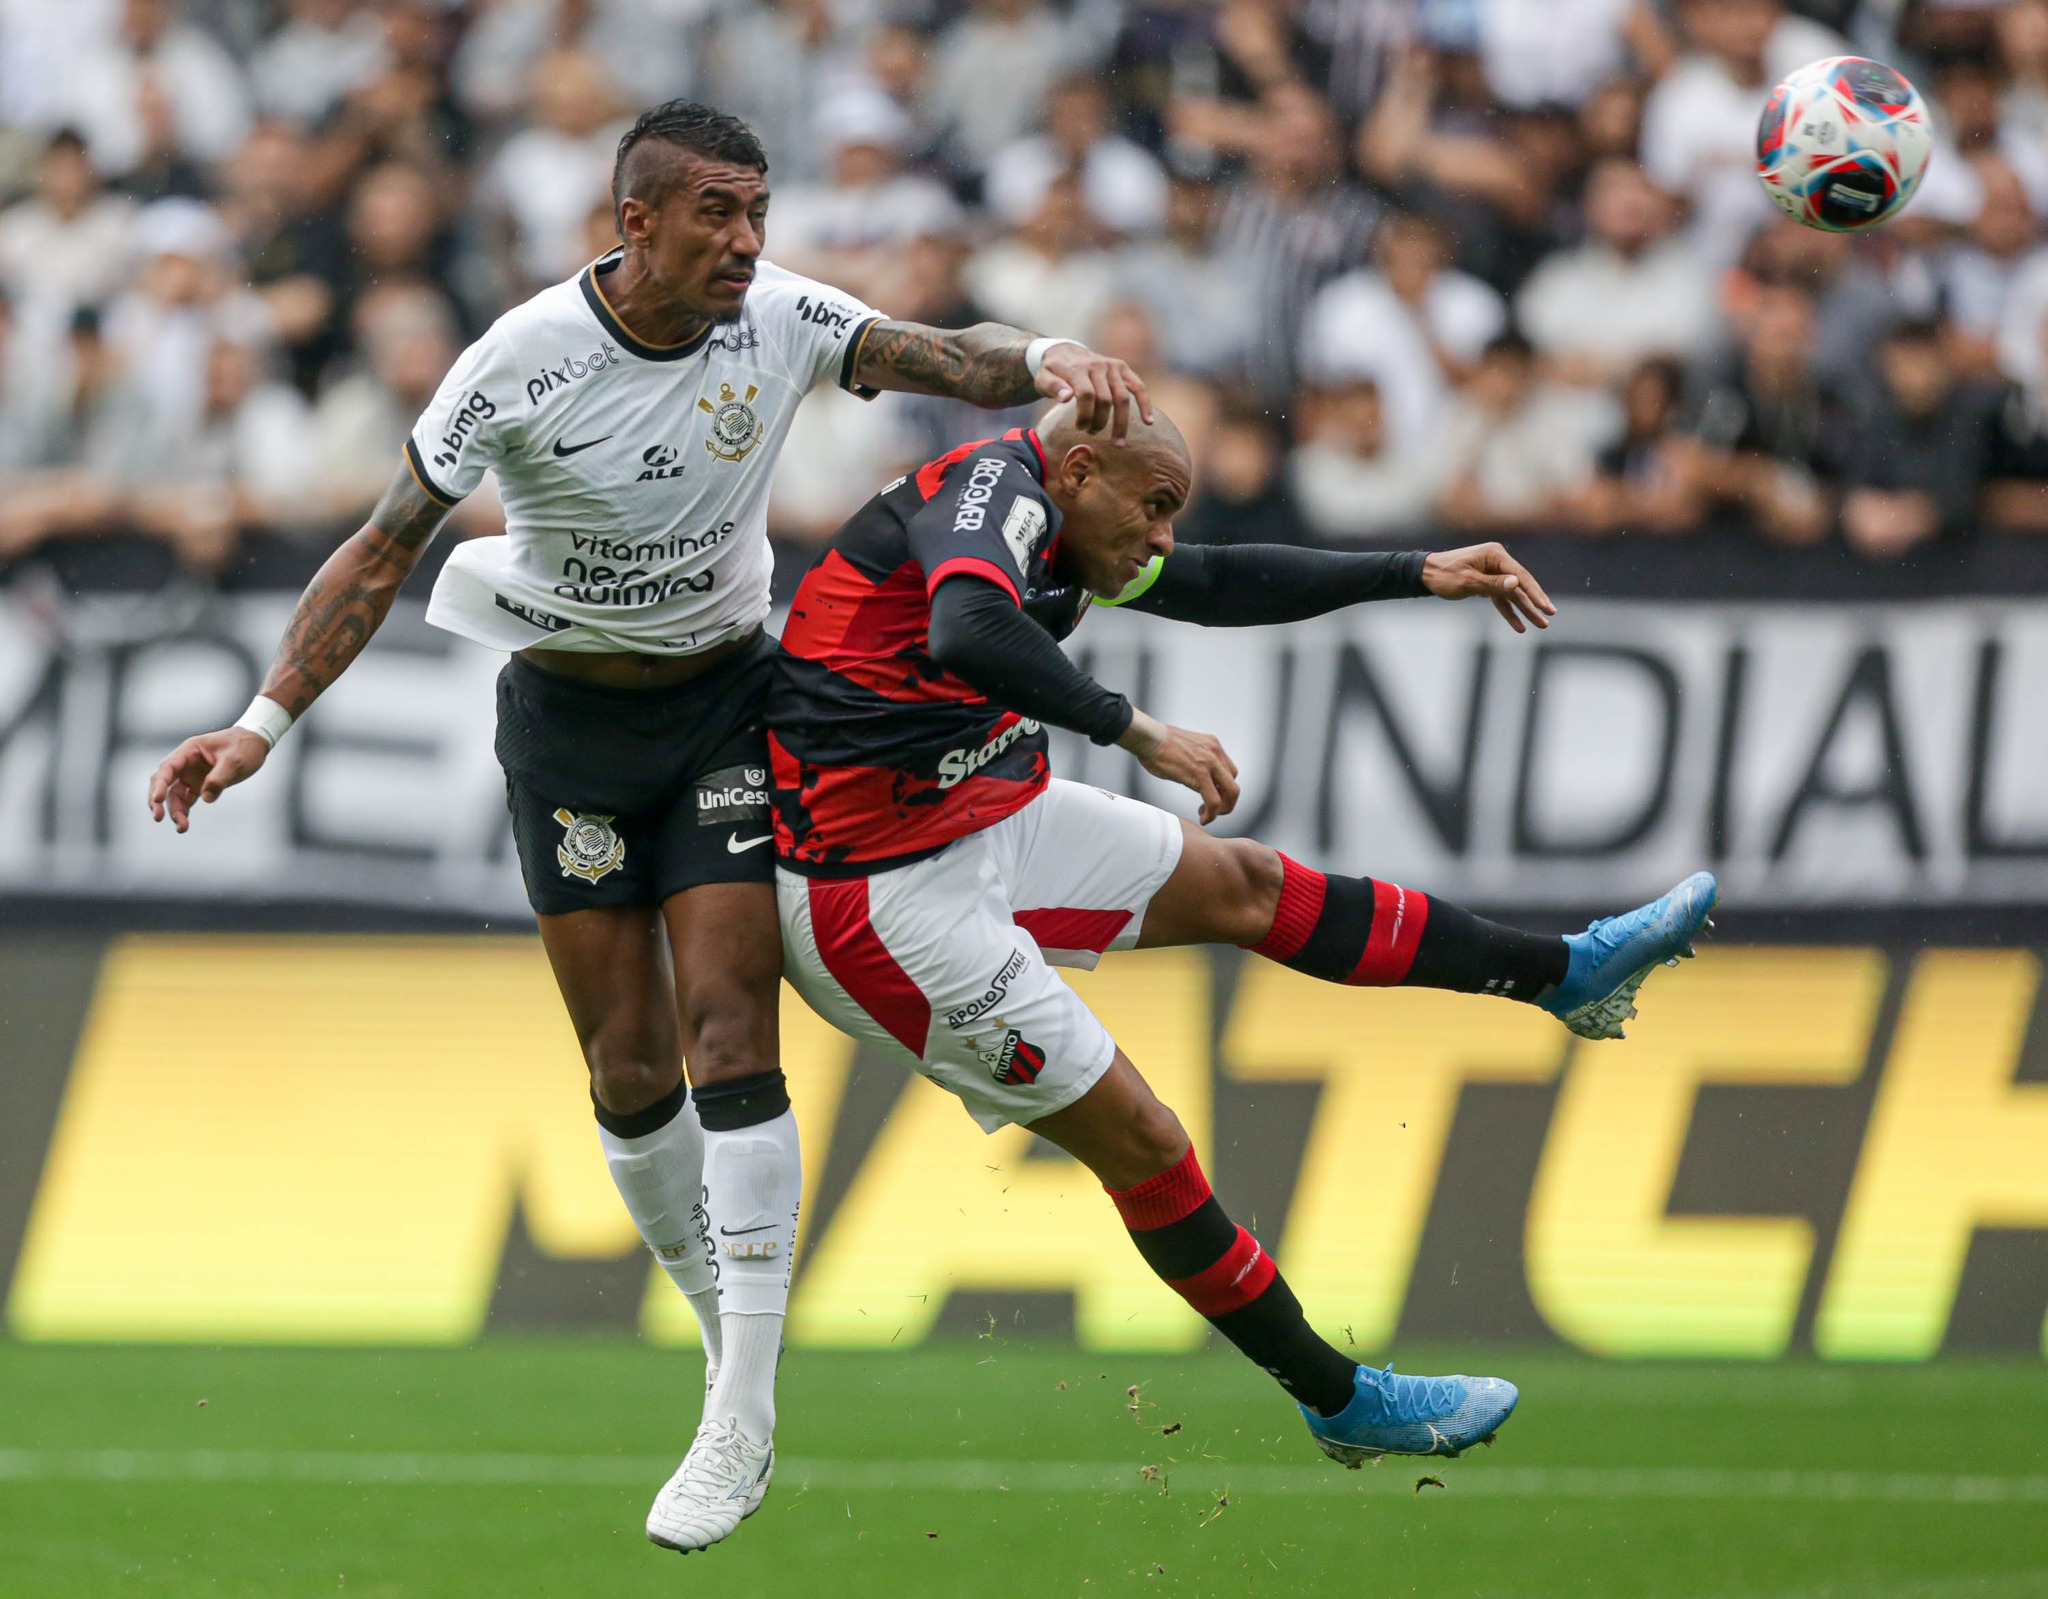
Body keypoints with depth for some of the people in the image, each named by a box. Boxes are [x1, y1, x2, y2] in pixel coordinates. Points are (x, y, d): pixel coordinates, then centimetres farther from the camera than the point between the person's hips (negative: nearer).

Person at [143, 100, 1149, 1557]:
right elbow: (384, 554, -15)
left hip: (730, 700, 0)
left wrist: (1043, 361, -46)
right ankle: (735, 1339, 21)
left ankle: (743, 1424, -11)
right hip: (568, 719, 0)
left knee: (729, 1042, -11)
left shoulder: (778, 318, -13)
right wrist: (264, 724, -22)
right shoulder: (521, 363, -19)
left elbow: (948, 358, -22)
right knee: (630, 1071, 0)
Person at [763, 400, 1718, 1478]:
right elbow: (968, 635, -39)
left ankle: (1565, 975, 34)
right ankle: (1339, 1399, 8)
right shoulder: (996, 485, -18)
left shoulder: (1038, 520, 11)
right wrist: (1137, 732, -33)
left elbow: (1217, 586, 24)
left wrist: (1419, 574, 23)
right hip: (880, 897, -10)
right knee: (1141, 1143, -4)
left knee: (1241, 883, 19)